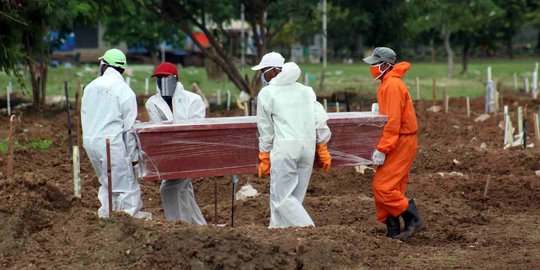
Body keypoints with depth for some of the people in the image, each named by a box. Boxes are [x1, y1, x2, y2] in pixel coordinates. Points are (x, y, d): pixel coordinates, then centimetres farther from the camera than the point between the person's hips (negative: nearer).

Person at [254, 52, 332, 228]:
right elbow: (320, 121, 9)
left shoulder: (267, 93, 1)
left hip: (284, 148, -6)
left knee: (282, 196, -3)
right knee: (296, 195, 12)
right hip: (308, 146, 6)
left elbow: (266, 130, 4)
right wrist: (322, 150, 15)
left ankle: (307, 228, -16)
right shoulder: (306, 90, 13)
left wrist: (264, 159, 13)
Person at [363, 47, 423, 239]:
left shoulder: (392, 85, -17)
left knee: (383, 187, -12)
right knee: (388, 187, 11)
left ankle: (412, 219, -6)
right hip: (398, 142, 10)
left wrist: (382, 149, -23)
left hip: (401, 143, -10)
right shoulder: (388, 83, 15)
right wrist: (381, 147, 18)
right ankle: (393, 230, 14)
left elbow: (392, 122, -22)